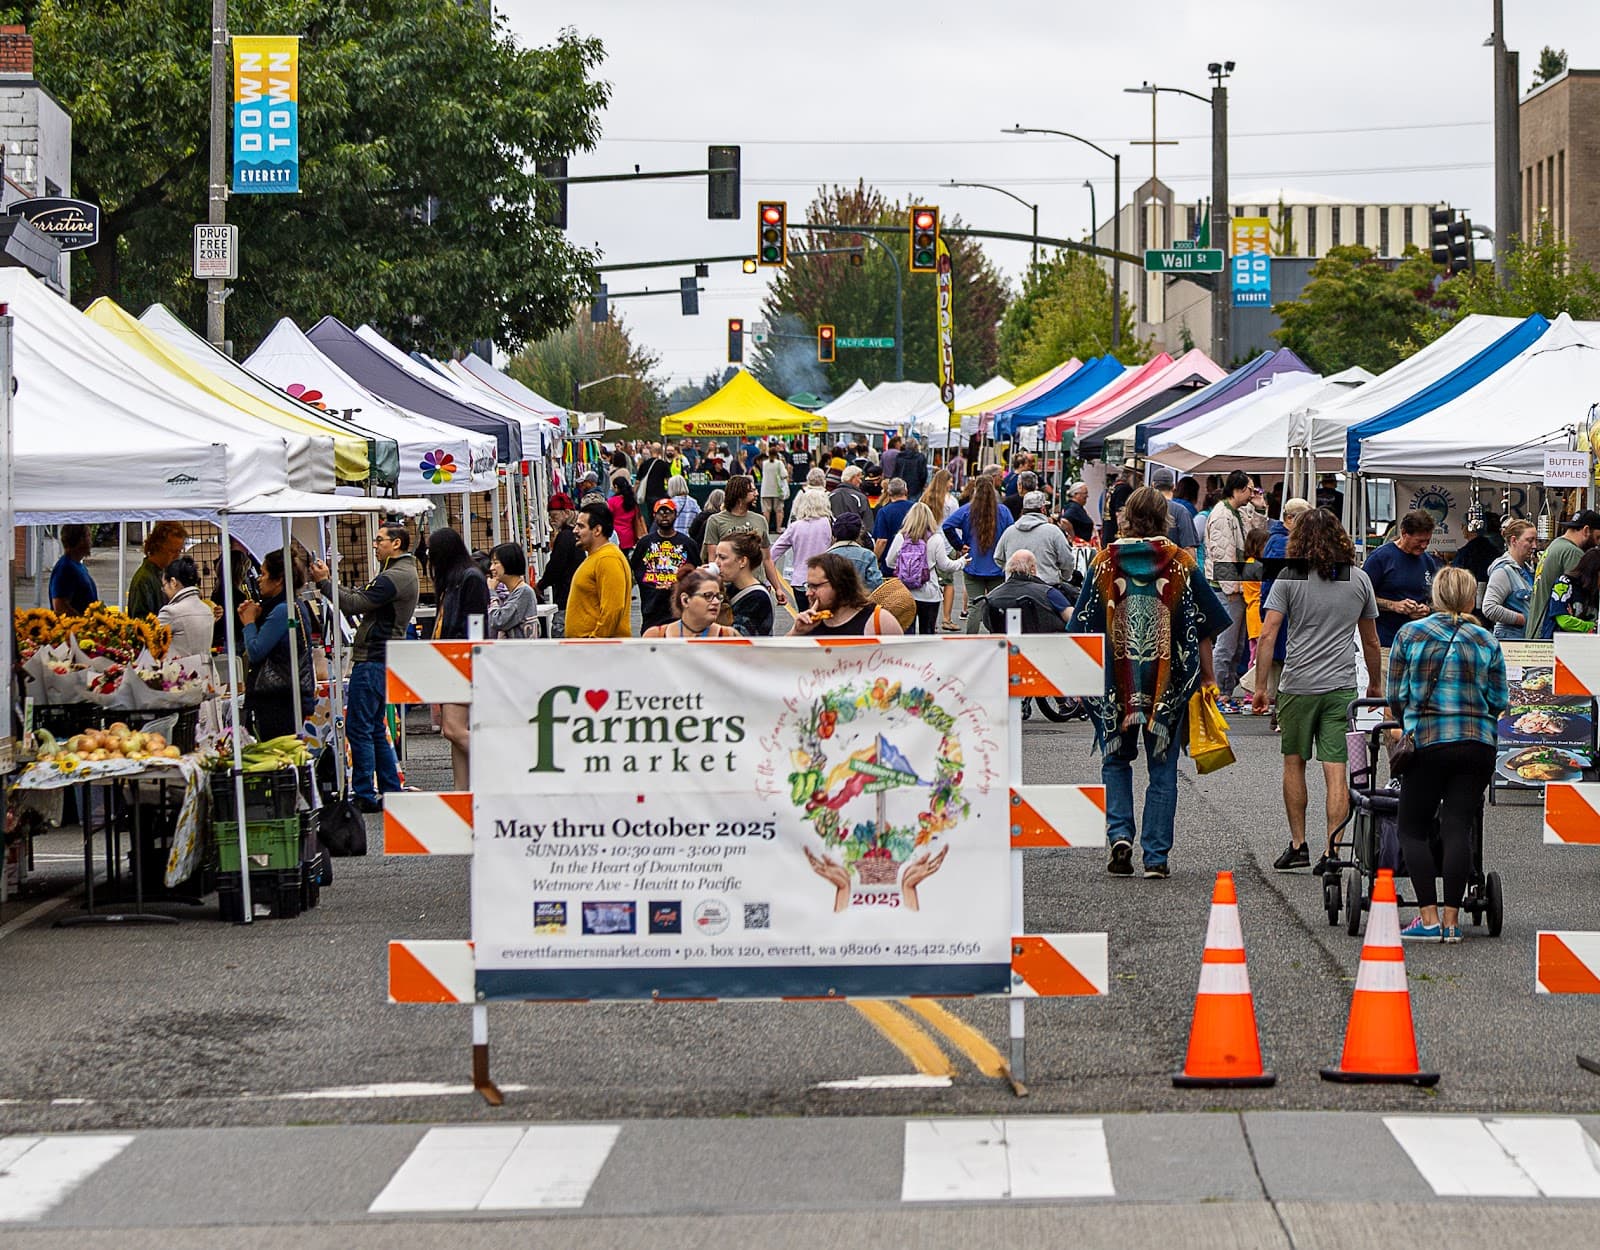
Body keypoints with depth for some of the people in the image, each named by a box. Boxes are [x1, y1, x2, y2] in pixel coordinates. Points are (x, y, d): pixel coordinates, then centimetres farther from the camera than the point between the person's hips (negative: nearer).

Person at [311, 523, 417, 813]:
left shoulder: (395, 577, -16)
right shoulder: (402, 573, 19)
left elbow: (355, 604, -19)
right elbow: (360, 596, 18)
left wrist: (324, 582, -9)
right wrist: (328, 580, 11)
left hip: (373, 661, -11)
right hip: (380, 659, 11)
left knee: (358, 727, -8)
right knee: (375, 729, 14)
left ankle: (364, 796, -6)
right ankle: (391, 792, 16)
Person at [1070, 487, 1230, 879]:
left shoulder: (1105, 563, -1)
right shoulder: (1180, 564, -1)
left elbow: (1084, 626, 2)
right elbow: (1203, 625, 2)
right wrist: (1207, 676, 13)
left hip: (1116, 680, 0)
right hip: (1167, 680, 0)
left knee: (1115, 761, 16)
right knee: (1162, 769, 8)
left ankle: (1120, 834, -5)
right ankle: (1156, 856, 5)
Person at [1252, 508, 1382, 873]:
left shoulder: (1289, 579, -3)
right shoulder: (1360, 580, 6)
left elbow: (1267, 635, -9)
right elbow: (1371, 641, 14)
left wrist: (1260, 686, -3)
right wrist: (1375, 685, 27)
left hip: (1298, 685, -1)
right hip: (1342, 686, 1)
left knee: (1294, 763, 14)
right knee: (1336, 771, -2)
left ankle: (1298, 845, 17)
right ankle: (1332, 850, -7)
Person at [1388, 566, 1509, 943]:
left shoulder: (1409, 634, 2)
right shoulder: (1487, 642, 6)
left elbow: (1395, 695, 4)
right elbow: (1499, 701, 7)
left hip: (1427, 743, -2)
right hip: (1478, 744, 2)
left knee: (1413, 830, 6)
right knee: (1458, 828, 2)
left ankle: (1428, 918, -4)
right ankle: (1451, 919, -2)